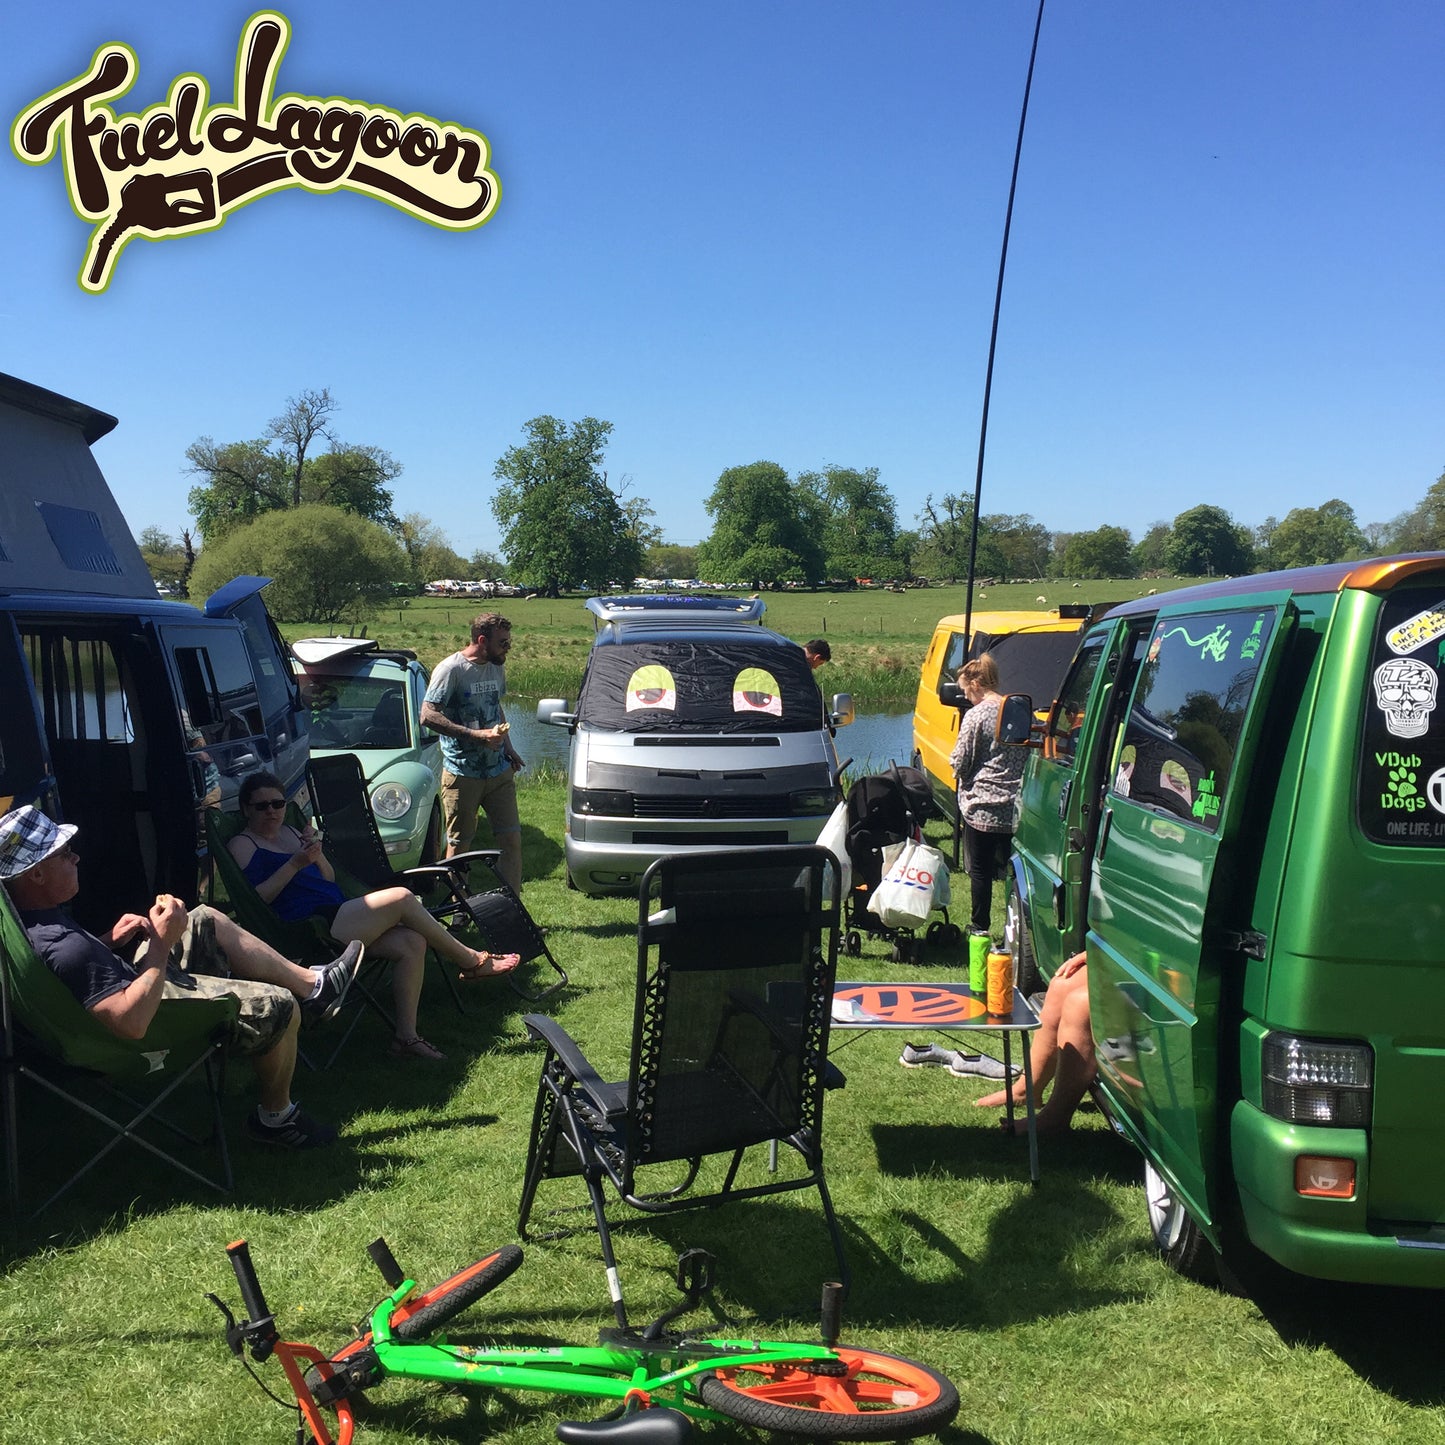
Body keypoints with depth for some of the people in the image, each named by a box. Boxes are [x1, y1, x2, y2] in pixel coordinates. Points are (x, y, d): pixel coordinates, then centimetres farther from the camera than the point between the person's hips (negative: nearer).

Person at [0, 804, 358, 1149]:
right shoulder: (64, 948, -38)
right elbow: (132, 1022, -42)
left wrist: (108, 940, -2)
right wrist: (161, 943, -32)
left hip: (128, 979, 10)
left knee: (207, 922, 18)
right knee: (279, 1007, -9)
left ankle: (312, 985, 26)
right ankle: (275, 1118, 16)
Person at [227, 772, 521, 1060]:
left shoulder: (289, 831, 23)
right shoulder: (243, 845, 0)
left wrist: (317, 853, 0)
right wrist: (295, 864, -19)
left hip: (336, 916, 9)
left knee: (412, 943, -14)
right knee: (401, 898, -21)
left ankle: (406, 1036, -12)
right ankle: (471, 960, -6)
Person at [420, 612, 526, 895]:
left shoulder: (497, 667, 10)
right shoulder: (451, 669, -12)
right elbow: (428, 716, -18)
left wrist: (507, 745, 14)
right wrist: (476, 735, -22)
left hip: (499, 771, 6)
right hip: (462, 773, -6)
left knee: (511, 839, 1)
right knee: (459, 845, 6)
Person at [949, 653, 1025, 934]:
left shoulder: (976, 715, -12)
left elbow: (960, 764, -11)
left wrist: (954, 759, 10)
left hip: (982, 808, -5)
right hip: (1016, 807, 5)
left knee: (980, 871, 6)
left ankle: (980, 929, 13)